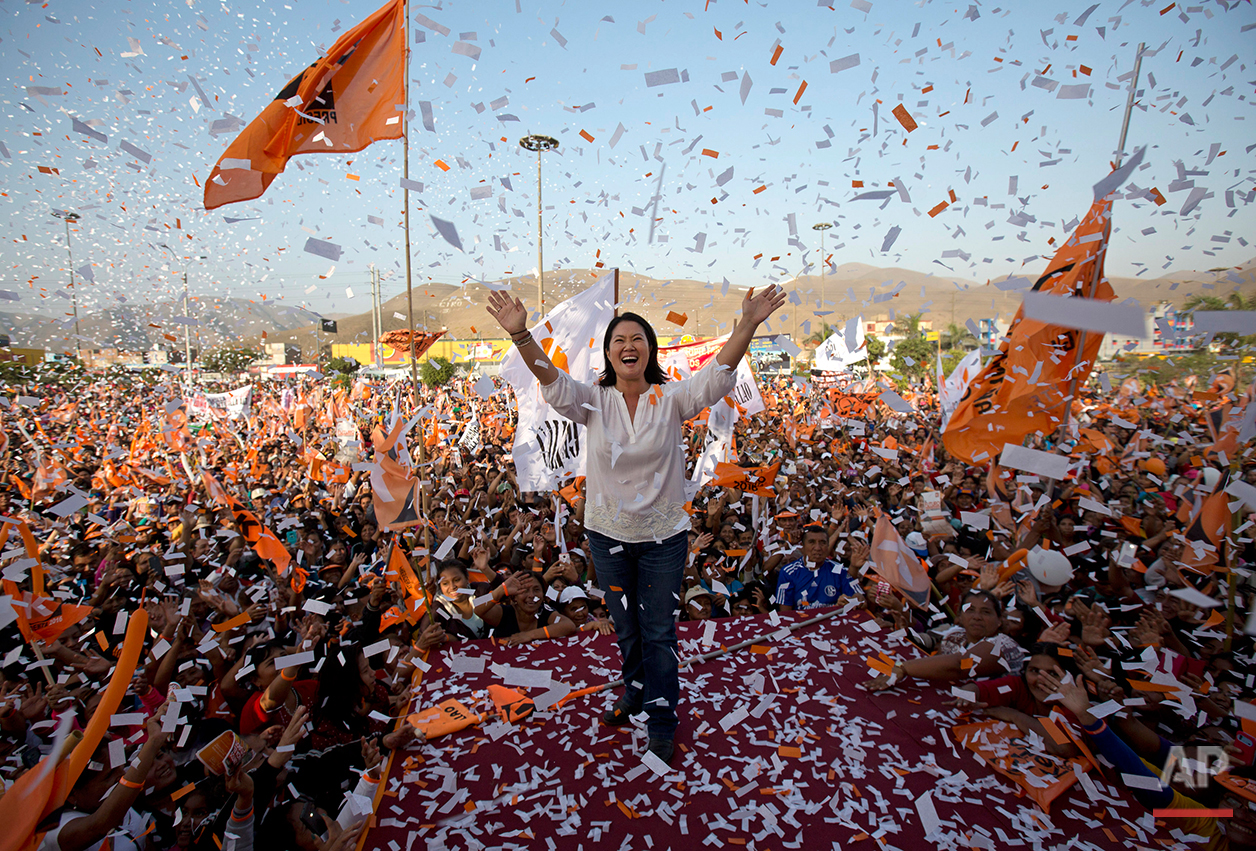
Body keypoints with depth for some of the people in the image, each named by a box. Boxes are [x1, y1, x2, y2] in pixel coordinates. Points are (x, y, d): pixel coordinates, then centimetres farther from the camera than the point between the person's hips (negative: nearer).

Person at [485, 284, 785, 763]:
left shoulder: (672, 400, -8)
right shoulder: (593, 402, -6)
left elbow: (719, 372, -21)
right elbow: (550, 378, -22)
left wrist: (748, 325, -37)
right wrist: (520, 335, -39)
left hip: (663, 535, -1)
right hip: (608, 534, 2)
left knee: (658, 633, 10)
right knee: (626, 629, 21)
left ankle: (662, 722, 30)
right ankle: (635, 692, 48)